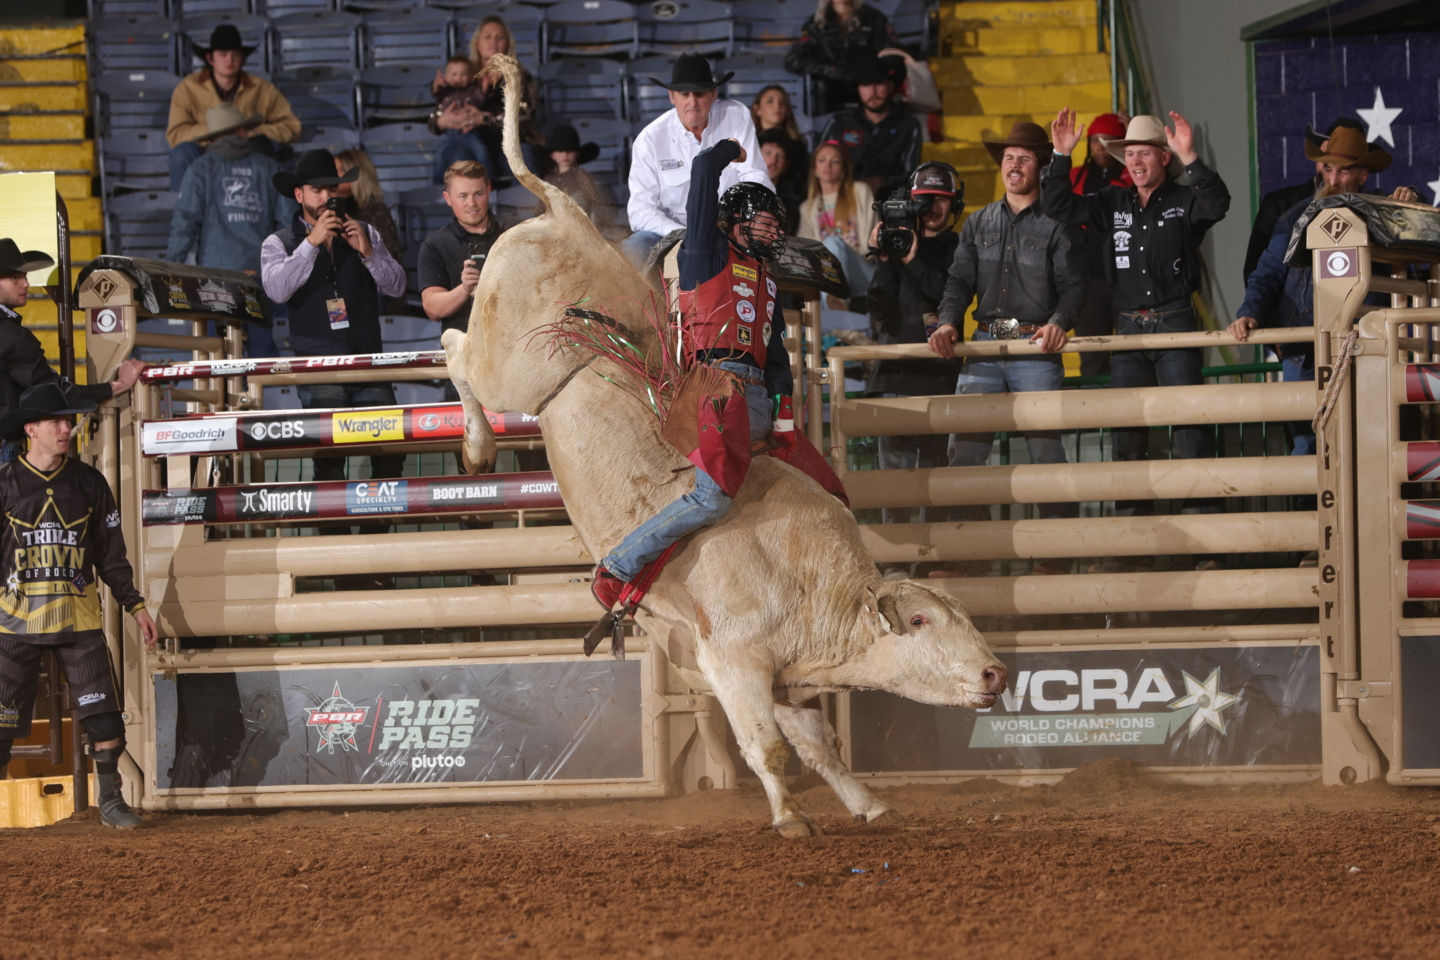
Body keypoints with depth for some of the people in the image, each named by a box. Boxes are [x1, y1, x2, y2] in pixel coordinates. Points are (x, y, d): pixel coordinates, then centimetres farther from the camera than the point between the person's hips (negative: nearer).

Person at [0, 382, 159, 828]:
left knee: (104, 711, -4)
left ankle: (110, 801, 7)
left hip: (78, 618, 2)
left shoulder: (89, 482, 7)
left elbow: (111, 553, 13)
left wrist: (135, 606, 9)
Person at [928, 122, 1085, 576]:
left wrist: (1059, 321, -22)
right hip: (985, 347, 4)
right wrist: (949, 323, -4)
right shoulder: (978, 224, 18)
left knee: (1046, 449, -7)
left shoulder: (1058, 225, 5)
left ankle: (1053, 553, -2)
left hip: (1036, 350, -4)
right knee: (964, 449, -3)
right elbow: (961, 280, 14)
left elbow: (1073, 285, -3)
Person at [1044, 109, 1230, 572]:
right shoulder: (1112, 204, 11)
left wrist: (1191, 160, -34)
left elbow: (1217, 205, -21)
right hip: (1128, 326, 4)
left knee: (1189, 429, -7)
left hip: (1176, 325, -4)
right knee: (1126, 436, 4)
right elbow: (1058, 206, 7)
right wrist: (1061, 156, -5)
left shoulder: (1184, 201, -1)